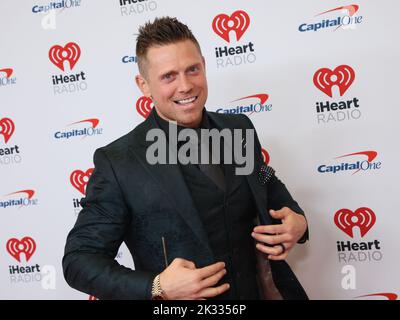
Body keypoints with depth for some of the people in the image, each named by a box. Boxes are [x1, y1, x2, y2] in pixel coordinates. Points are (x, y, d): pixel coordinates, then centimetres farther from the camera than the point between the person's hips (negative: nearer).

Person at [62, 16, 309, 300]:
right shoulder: (118, 163, -18)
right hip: (178, 298, -4)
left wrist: (297, 221, -9)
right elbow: (79, 259, -16)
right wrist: (157, 288, -29)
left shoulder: (239, 128, -4)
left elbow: (270, 187, 11)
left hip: (258, 292, 5)